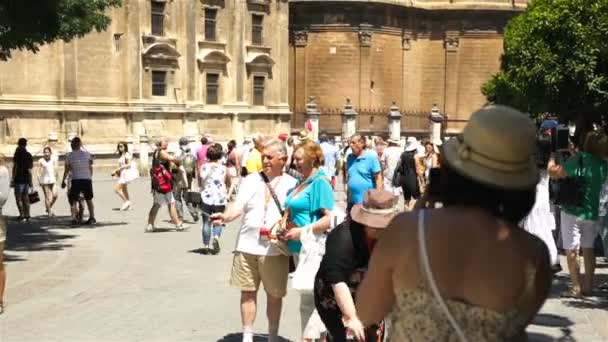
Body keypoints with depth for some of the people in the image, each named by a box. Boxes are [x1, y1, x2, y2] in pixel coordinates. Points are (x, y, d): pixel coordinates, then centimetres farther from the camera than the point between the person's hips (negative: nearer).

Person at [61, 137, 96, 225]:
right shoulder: (87, 154, 4)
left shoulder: (69, 155, 1)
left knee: (73, 200, 4)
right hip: (87, 179, 2)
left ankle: (74, 218, -9)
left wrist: (63, 181, 15)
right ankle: (92, 217, 8)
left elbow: (67, 170, 5)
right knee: (89, 200, 13)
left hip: (76, 180, -2)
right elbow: (91, 168, 7)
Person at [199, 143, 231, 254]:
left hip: (206, 198, 1)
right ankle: (216, 237, -18)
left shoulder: (203, 167, -1)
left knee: (206, 222, 9)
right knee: (218, 221, 10)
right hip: (220, 199, -1)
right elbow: (229, 184, 8)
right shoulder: (224, 169, -2)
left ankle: (205, 245, 9)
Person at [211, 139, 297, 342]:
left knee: (275, 294, 9)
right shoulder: (251, 180, 6)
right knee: (248, 292, 8)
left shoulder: (291, 184, 3)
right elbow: (239, 206, -4)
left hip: (275, 248, -1)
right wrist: (225, 216, -23)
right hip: (247, 246, 2)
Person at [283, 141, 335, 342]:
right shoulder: (303, 183, 12)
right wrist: (289, 226, 7)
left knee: (309, 298, -4)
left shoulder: (320, 183, -14)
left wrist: (302, 231, -21)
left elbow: (329, 219, -22)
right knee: (313, 297, 17)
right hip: (301, 247, 9)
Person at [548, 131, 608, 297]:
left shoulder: (577, 160, -15)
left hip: (572, 211, -5)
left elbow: (553, 172, -13)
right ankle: (588, 287, 19)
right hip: (592, 213, 5)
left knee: (571, 250, -1)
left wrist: (553, 157, 5)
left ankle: (576, 288, -2)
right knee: (588, 248, 16)